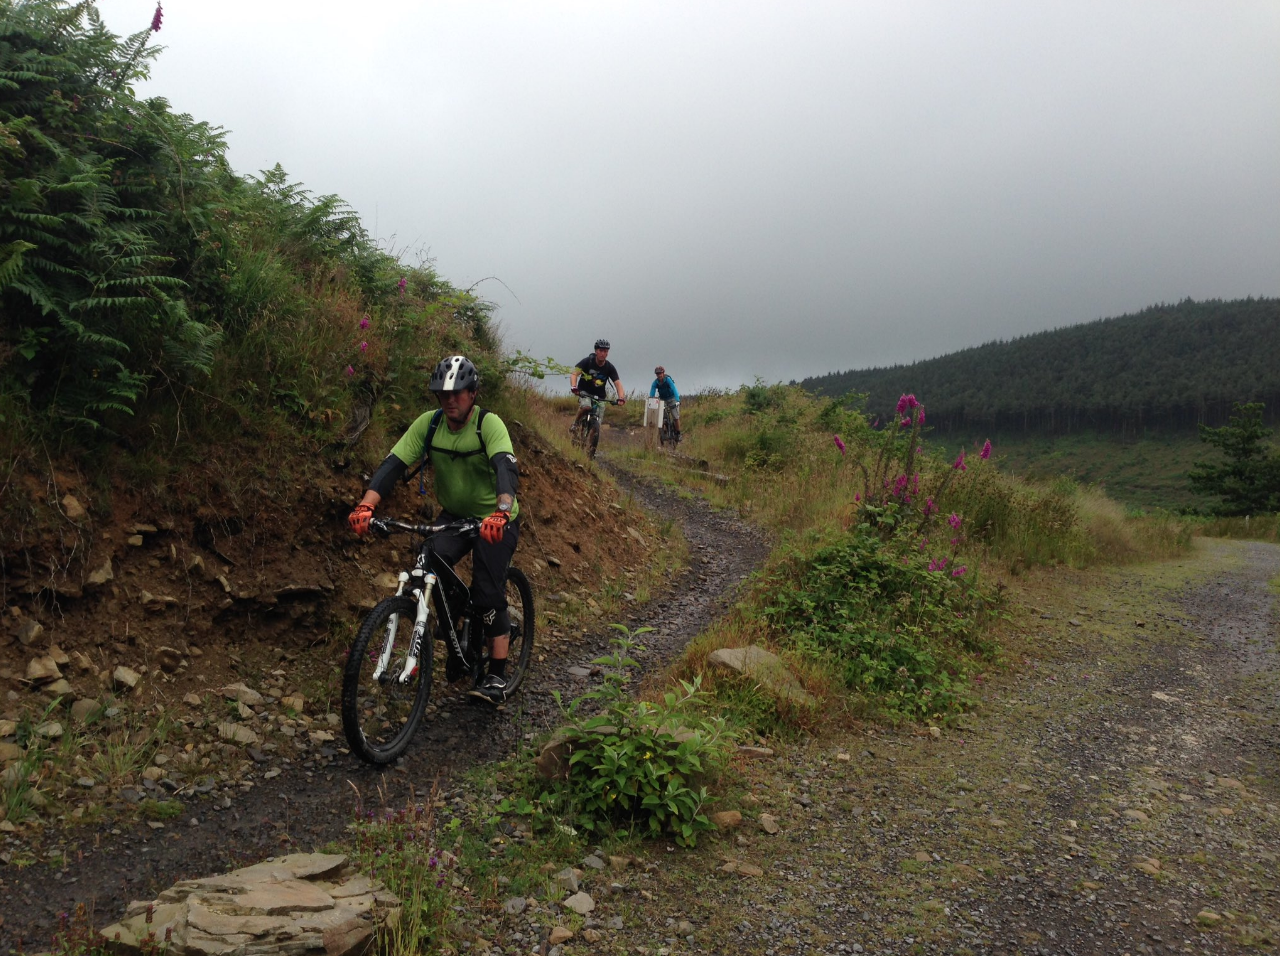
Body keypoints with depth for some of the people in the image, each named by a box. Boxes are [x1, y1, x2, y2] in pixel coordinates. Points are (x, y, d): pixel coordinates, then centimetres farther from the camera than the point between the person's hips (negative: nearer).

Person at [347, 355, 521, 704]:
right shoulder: (428, 423, -11)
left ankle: (497, 678, 4)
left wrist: (501, 511, -58)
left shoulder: (489, 424, -23)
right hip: (454, 515, 4)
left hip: (494, 520, -4)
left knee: (489, 595, -10)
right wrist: (366, 506, -35)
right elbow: (394, 464, -19)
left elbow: (506, 468, -39)